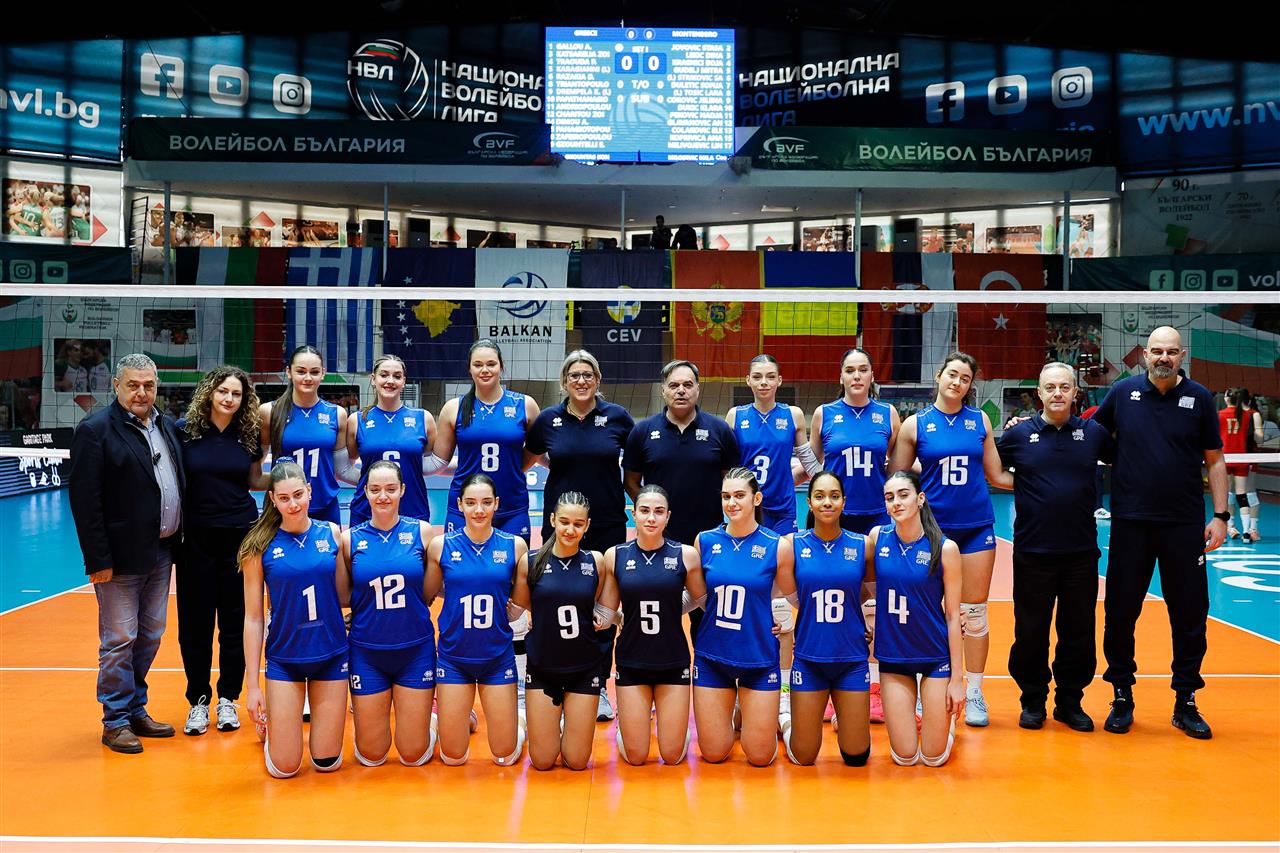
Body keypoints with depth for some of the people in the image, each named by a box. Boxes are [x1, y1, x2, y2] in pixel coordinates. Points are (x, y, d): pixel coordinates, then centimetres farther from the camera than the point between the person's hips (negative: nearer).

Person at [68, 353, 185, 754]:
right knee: (119, 640, 1)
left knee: (150, 636, 16)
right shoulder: (95, 430, -11)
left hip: (161, 553, 7)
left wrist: (177, 540, 8)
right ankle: (116, 722, 13)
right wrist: (98, 560, -18)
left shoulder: (168, 427, 10)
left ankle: (136, 710, 29)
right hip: (122, 557, -7)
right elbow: (84, 500, -15)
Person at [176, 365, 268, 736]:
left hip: (239, 535, 1)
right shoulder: (185, 430, -4)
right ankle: (198, 700, 19)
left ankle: (227, 699, 20)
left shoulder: (249, 434, 2)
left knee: (235, 620, 7)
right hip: (196, 538, -1)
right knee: (195, 622, 5)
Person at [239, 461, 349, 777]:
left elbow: (344, 598, 1)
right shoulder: (260, 546, -8)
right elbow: (253, 618, -6)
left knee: (328, 763, 7)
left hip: (331, 656, 2)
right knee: (284, 768, 2)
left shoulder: (331, 533, -2)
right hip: (284, 660, -2)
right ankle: (268, 724, 34)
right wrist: (252, 685, -6)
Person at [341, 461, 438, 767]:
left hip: (416, 649, 0)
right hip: (367, 652, 0)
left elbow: (428, 594, 4)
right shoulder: (350, 539, -3)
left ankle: (428, 713, 36)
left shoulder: (422, 532, -3)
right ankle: (363, 708, 39)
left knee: (414, 755, 5)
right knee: (371, 756, 9)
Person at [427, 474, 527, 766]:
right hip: (454, 657, 0)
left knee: (506, 757, 6)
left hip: (498, 657, 0)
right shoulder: (441, 545, -6)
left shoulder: (514, 546, -4)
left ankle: (515, 721, 38)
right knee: (453, 758, 8)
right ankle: (464, 720, 39)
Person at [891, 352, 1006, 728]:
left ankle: (974, 692, 15)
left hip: (976, 527, 1)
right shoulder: (915, 424, 0)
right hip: (932, 527, -1)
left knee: (974, 611, 4)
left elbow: (996, 474, 9)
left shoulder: (980, 420, 5)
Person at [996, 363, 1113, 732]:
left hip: (1081, 553, 1)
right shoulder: (1019, 434, 0)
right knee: (1031, 631, 6)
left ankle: (1070, 701, 23)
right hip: (1032, 553, -1)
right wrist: (1016, 484, 0)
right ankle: (1033, 700, 21)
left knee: (1079, 631, 9)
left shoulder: (1094, 433, 4)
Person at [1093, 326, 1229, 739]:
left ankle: (1185, 703, 19)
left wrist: (1220, 514, 0)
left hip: (1185, 525, 0)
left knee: (1190, 615, 5)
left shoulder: (1199, 398, 1)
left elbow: (1214, 459, 5)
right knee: (1120, 612, 5)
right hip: (1131, 522, 0)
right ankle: (1122, 697, 20)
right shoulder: (1123, 392, 2)